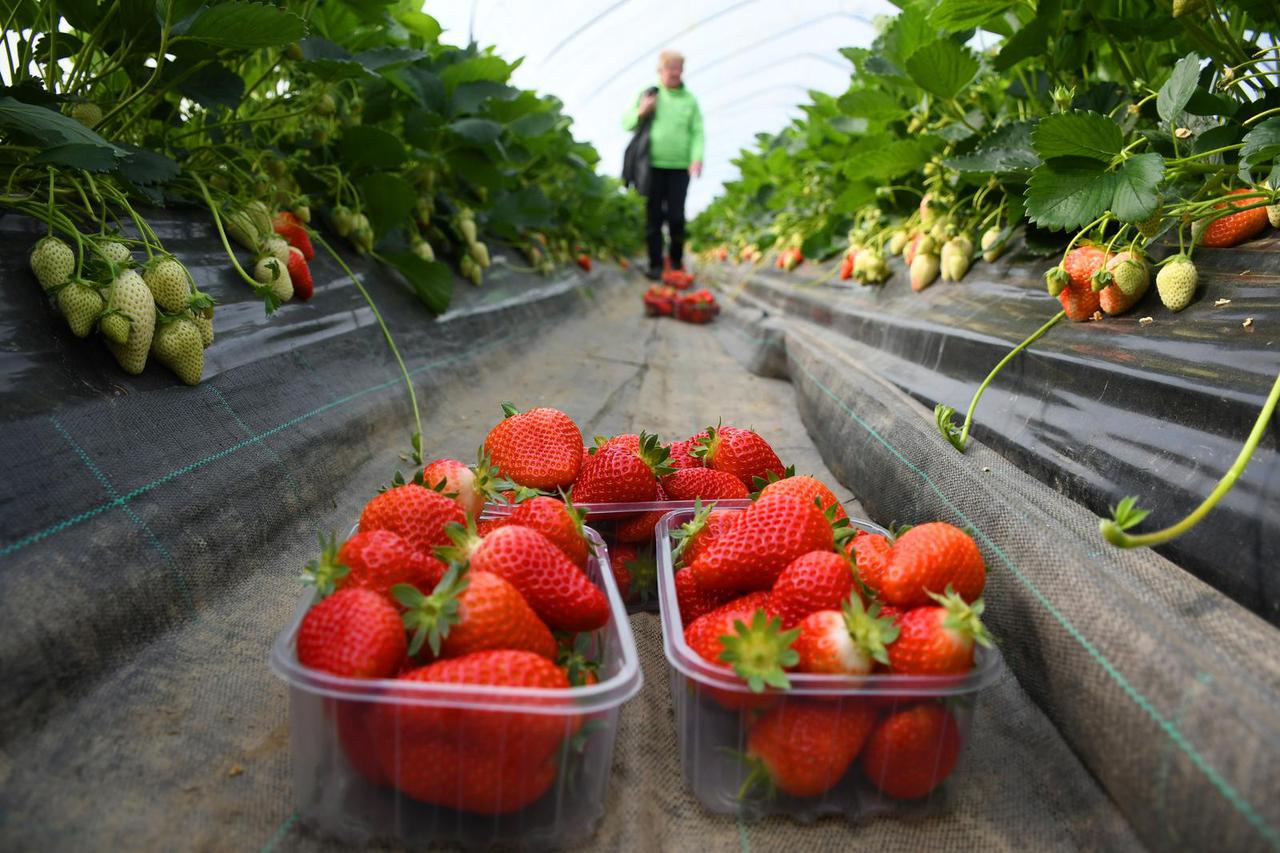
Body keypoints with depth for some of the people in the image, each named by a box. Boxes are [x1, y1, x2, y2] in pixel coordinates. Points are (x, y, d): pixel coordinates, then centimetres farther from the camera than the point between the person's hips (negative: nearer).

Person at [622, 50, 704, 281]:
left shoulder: (690, 99, 8)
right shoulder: (648, 94, 7)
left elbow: (698, 132, 4)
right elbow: (627, 124, 10)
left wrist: (697, 157, -13)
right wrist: (641, 112, -10)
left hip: (680, 167, 0)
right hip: (653, 165, 0)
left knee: (676, 216, 0)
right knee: (654, 216, 2)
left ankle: (677, 262, 15)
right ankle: (655, 264, 9)